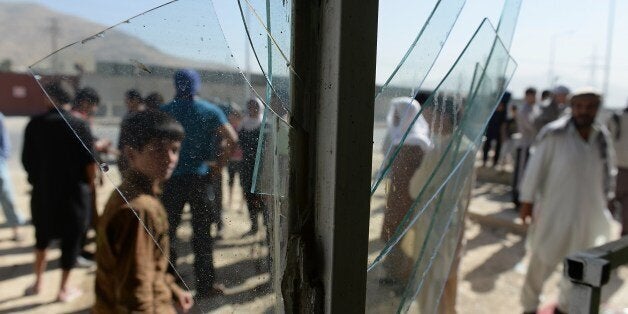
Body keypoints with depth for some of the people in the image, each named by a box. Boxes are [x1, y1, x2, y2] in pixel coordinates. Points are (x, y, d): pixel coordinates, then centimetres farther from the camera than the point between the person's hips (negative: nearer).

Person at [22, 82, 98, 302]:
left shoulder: (34, 124, -2)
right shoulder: (79, 125, -10)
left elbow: (26, 160, 3)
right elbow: (90, 162, -12)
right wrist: (89, 185, 5)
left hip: (43, 191, 3)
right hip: (74, 192, -3)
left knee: (42, 236, 24)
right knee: (71, 240, 10)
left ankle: (38, 282, 33)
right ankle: (64, 289, 18)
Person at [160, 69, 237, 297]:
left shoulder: (164, 111, 2)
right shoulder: (210, 111, 0)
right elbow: (232, 139, -11)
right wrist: (220, 163, -3)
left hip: (171, 178, 1)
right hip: (200, 178, 0)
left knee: (168, 230, 12)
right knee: (202, 232, 7)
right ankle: (205, 285, 13)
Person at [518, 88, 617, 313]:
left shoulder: (603, 138, 1)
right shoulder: (554, 134, -16)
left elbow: (608, 173, 12)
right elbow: (536, 168, -11)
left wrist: (605, 201, 13)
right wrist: (527, 200, -8)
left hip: (589, 213, 6)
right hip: (555, 212, -5)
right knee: (542, 262, 6)